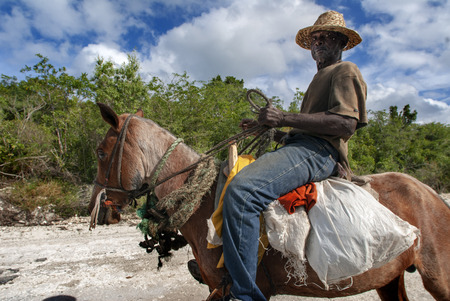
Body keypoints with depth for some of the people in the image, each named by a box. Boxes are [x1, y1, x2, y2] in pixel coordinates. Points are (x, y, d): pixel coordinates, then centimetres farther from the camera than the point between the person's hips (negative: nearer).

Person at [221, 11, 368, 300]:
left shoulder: (346, 71, 3)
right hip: (298, 146, 11)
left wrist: (285, 118, -19)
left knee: (241, 190, -34)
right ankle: (224, 262, 19)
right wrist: (267, 125, 18)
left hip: (317, 152, -11)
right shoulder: (320, 77, 33)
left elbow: (346, 123, -16)